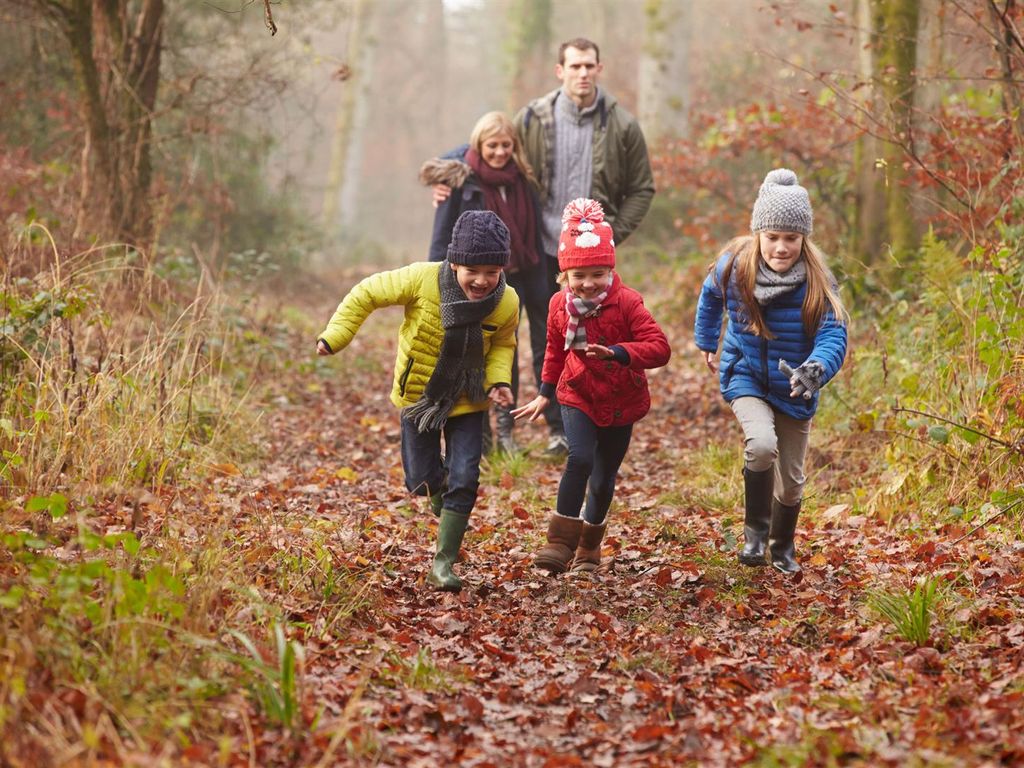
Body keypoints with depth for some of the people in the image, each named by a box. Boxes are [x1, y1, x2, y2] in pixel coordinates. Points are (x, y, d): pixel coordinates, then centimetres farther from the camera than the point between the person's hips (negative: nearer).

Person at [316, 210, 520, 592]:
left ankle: (443, 564, 1)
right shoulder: (423, 280, -26)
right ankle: (445, 508, 44)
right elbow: (367, 294, -13)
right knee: (422, 480, 7)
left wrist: (499, 379, -13)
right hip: (418, 395, -1)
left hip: (466, 402, 1)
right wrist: (334, 337, -19)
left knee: (463, 481, -10)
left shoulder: (506, 303, -18)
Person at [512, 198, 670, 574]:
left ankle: (589, 547, 32)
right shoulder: (560, 306, -5)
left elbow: (659, 348, -24)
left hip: (620, 404, -1)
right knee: (580, 459, -25)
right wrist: (544, 393, 18)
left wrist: (617, 352, -38)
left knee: (604, 479, 9)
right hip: (578, 398, 1)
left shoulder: (626, 303, -16)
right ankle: (560, 541, -20)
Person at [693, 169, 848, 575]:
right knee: (761, 444, -31)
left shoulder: (818, 282, -21)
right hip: (746, 377, -1)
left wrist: (814, 371, -50)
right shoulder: (734, 266, -15)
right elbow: (710, 297, 8)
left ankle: (782, 549, 42)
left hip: (793, 389, 1)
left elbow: (833, 337, -29)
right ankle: (754, 532, -7)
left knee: (790, 480, 12)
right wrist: (705, 342, 20)